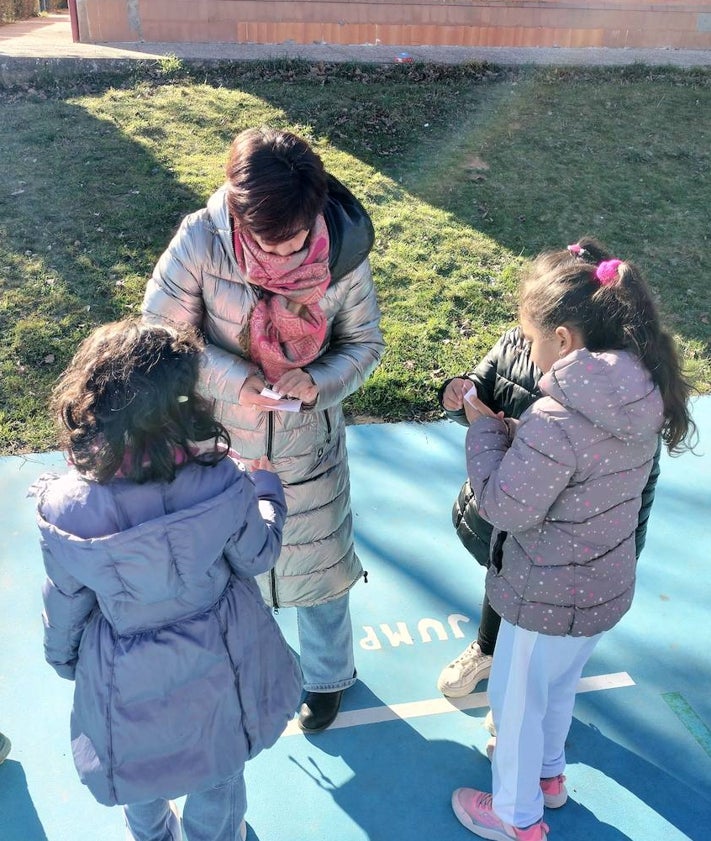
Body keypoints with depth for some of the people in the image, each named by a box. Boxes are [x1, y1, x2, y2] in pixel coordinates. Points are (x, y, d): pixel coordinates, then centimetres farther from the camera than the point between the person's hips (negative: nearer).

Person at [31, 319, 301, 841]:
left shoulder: (65, 508, -28)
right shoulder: (223, 485, -31)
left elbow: (65, 603, -10)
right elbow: (258, 557, -11)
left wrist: (63, 660, 12)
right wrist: (267, 486, 6)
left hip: (127, 682, 1)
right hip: (217, 668, 0)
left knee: (141, 779, 35)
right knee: (218, 773, 32)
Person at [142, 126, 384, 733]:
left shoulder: (343, 250, -19)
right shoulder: (202, 240, -23)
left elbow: (365, 343, -6)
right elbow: (160, 332, -14)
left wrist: (318, 381, -26)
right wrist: (236, 380, -26)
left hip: (307, 443, 0)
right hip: (218, 439, 1)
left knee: (318, 563, 17)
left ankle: (329, 675, 47)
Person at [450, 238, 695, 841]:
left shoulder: (556, 423, -34)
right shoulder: (644, 394, -9)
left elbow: (504, 508, -23)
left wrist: (485, 429, -13)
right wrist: (518, 435, -3)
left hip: (550, 598, -7)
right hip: (610, 585, 8)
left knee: (517, 699, 18)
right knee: (560, 683, 31)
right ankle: (548, 772, 56)